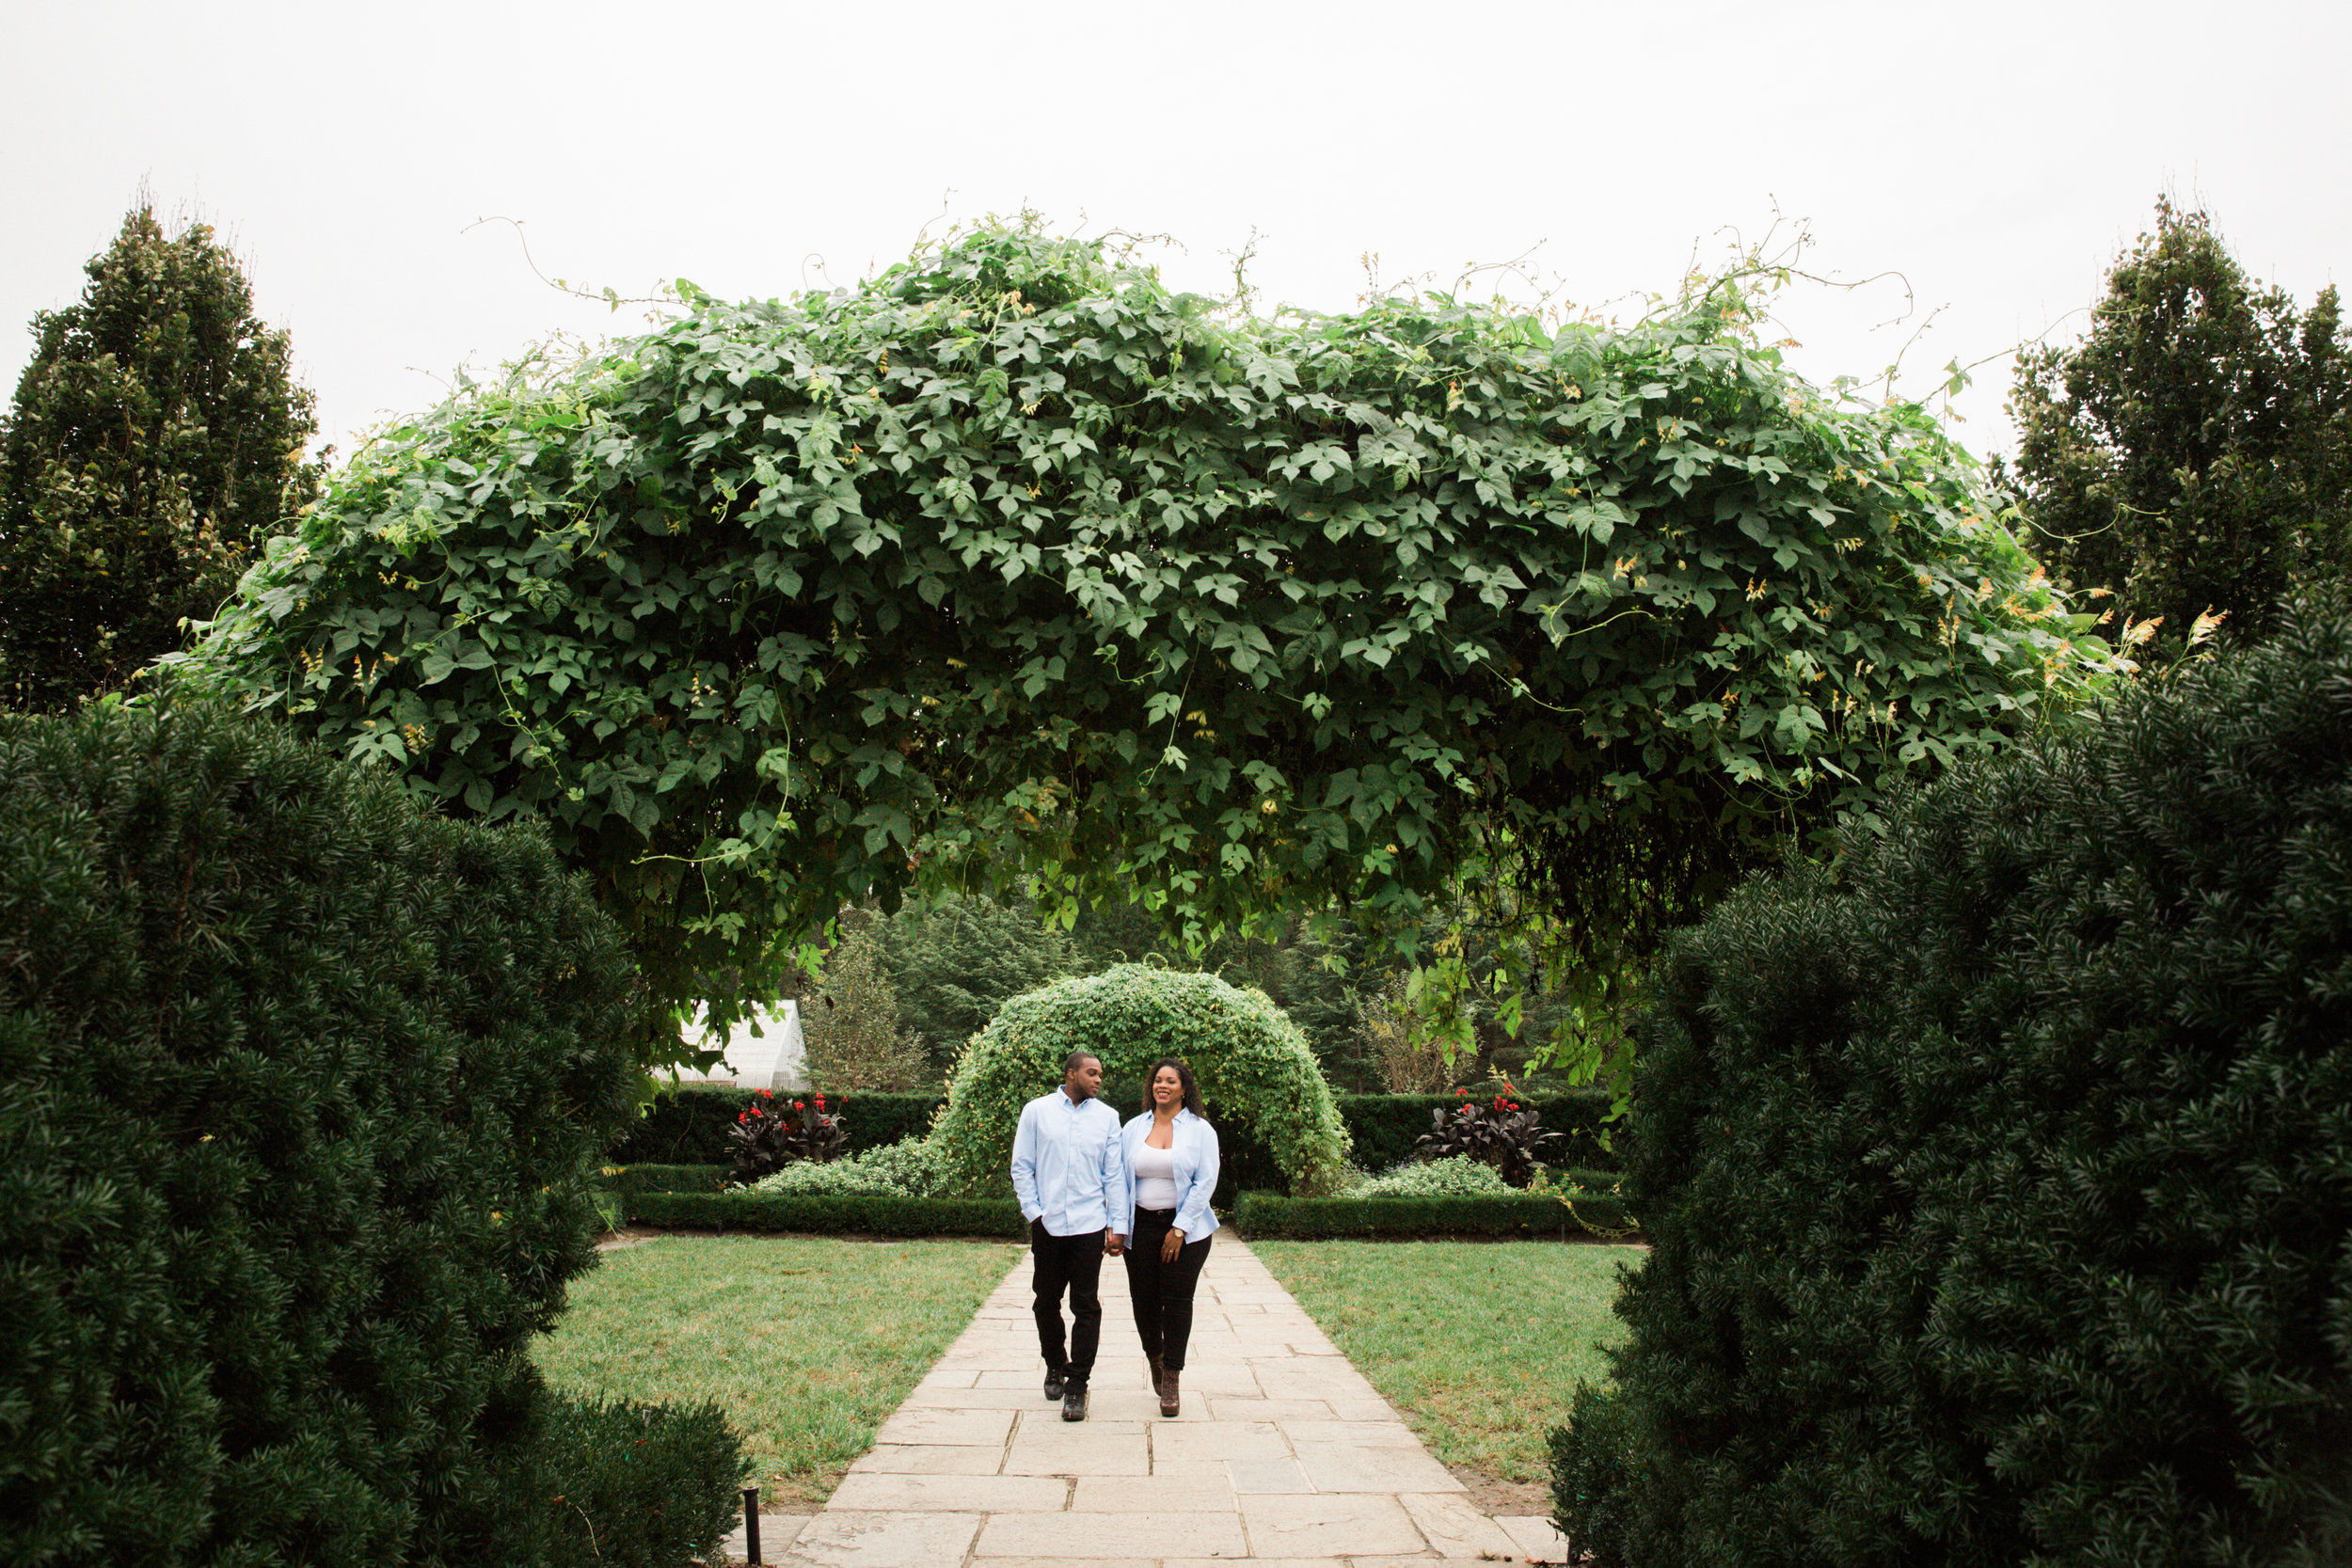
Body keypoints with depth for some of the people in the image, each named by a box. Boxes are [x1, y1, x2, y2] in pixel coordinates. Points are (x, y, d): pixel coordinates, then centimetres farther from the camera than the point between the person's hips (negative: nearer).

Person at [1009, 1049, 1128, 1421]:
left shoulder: (1107, 1117, 8)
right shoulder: (1036, 1111, 5)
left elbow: (1115, 1175, 7)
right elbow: (1021, 1167, 6)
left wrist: (1118, 1226, 1)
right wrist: (1034, 1212, -3)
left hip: (1090, 1226, 0)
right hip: (1047, 1224, 0)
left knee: (1086, 1306, -3)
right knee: (1046, 1302, 10)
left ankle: (1077, 1385, 3)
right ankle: (1055, 1366, 31)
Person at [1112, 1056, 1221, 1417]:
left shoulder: (1200, 1130, 1)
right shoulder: (1133, 1129, 8)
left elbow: (1205, 1182, -4)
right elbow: (1119, 1178, 10)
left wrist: (1180, 1229, -10)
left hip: (1185, 1230, -2)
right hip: (1141, 1226, 2)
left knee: (1177, 1301, -3)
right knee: (1144, 1301, 3)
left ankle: (1171, 1380, 7)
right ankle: (1155, 1358, 32)